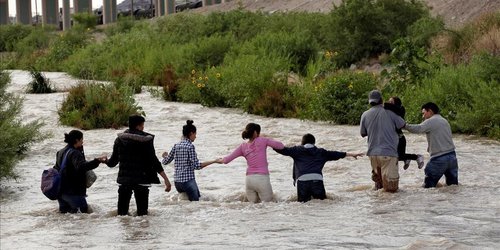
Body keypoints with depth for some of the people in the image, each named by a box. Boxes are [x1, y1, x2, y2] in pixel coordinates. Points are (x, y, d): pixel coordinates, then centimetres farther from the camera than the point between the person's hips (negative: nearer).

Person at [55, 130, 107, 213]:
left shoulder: (61, 152, 14)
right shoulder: (74, 153, -17)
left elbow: (56, 169, 24)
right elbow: (81, 166, -36)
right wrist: (97, 161, -43)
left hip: (60, 190, 10)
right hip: (73, 192, -9)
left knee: (64, 211, 18)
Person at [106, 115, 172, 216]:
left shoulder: (120, 139, 3)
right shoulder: (146, 140, -7)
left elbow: (113, 160, 10)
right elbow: (154, 161, -12)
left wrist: (107, 162, 35)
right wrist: (166, 179, -11)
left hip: (124, 179, 3)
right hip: (141, 180, -3)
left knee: (122, 211, 8)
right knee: (142, 211, 1)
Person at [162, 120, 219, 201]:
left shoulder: (176, 146, 8)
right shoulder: (190, 146, -10)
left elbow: (165, 161, 17)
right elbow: (197, 166, -15)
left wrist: (165, 156, 40)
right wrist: (213, 161, -13)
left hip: (177, 182, 7)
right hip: (188, 181, -7)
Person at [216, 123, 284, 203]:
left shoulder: (243, 146, 8)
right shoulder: (261, 141, -2)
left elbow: (227, 160, 7)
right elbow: (280, 146, -6)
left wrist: (221, 160, 29)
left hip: (249, 180, 4)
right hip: (262, 179, -4)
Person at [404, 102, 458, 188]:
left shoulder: (431, 121, -7)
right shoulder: (444, 121, 21)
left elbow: (418, 129, -24)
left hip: (439, 158, -8)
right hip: (452, 156, 8)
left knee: (428, 185, -1)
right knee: (453, 184, 9)